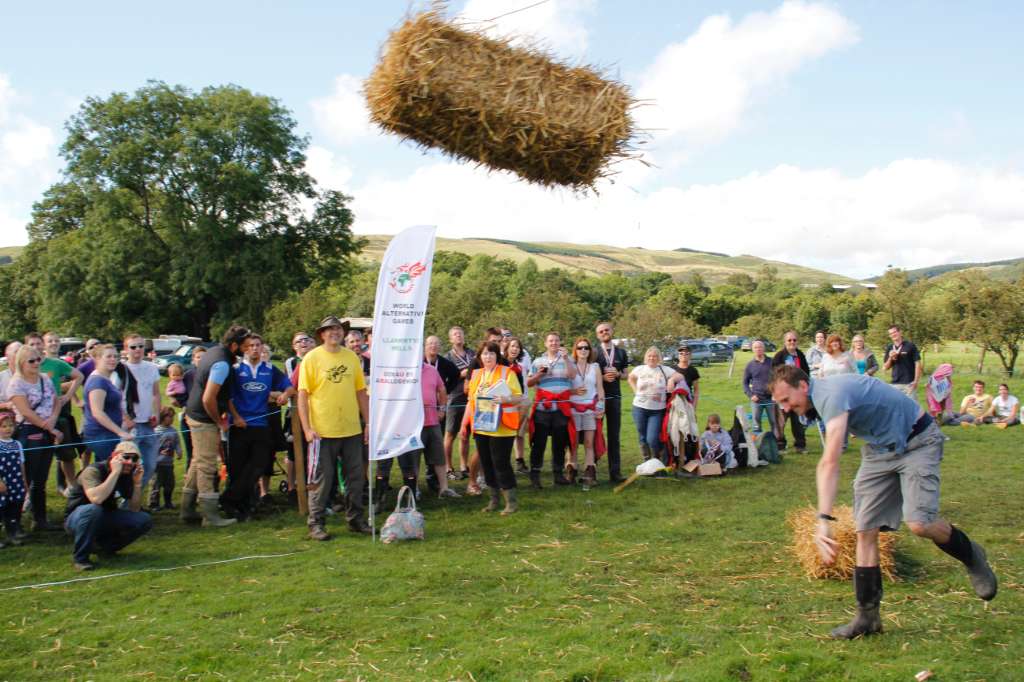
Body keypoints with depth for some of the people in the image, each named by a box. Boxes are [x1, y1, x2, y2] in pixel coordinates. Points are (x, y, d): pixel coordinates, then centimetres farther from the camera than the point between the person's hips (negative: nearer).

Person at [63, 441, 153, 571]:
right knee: (92, 510, -40)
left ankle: (103, 546, 7)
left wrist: (137, 483, -16)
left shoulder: (127, 475, -4)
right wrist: (115, 472, -36)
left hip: (104, 521, 6)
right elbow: (96, 498, -43)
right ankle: (79, 557, -18)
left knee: (144, 520, -14)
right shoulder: (94, 470, -23)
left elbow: (134, 510, -4)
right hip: (78, 518, -6)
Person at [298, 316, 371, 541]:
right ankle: (316, 524, 13)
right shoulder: (312, 358, -4)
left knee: (356, 476, 11)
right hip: (323, 431, -4)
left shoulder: (352, 357, 7)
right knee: (321, 479, 2)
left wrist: (368, 423, 8)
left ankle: (355, 519, 24)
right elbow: (302, 395, -7)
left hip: (352, 429, 4)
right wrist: (307, 428, -13)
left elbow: (361, 392, 11)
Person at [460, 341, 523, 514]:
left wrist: (506, 399, -23)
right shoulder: (476, 374, 12)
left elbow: (519, 397, -3)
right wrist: (464, 423, 12)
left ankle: (512, 501, 1)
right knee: (486, 464, 7)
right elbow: (471, 401, 17)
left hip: (501, 428, -5)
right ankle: (494, 499, 19)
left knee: (501, 463, -8)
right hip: (481, 427, 5)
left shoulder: (507, 372, -3)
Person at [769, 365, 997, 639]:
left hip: (916, 441, -8)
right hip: (879, 448, 8)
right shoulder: (821, 395, -1)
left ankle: (971, 557, 10)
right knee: (865, 530, -2)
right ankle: (868, 616, 3)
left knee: (919, 524, -23)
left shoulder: (832, 394, -31)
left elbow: (830, 463, -40)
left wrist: (824, 520, -45)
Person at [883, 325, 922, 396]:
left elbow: (917, 364, -4)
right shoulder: (889, 348, 10)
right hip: (895, 383, 4)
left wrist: (916, 381, -11)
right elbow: (886, 367, 12)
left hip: (909, 383, -4)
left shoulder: (910, 346, -3)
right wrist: (890, 358, -8)